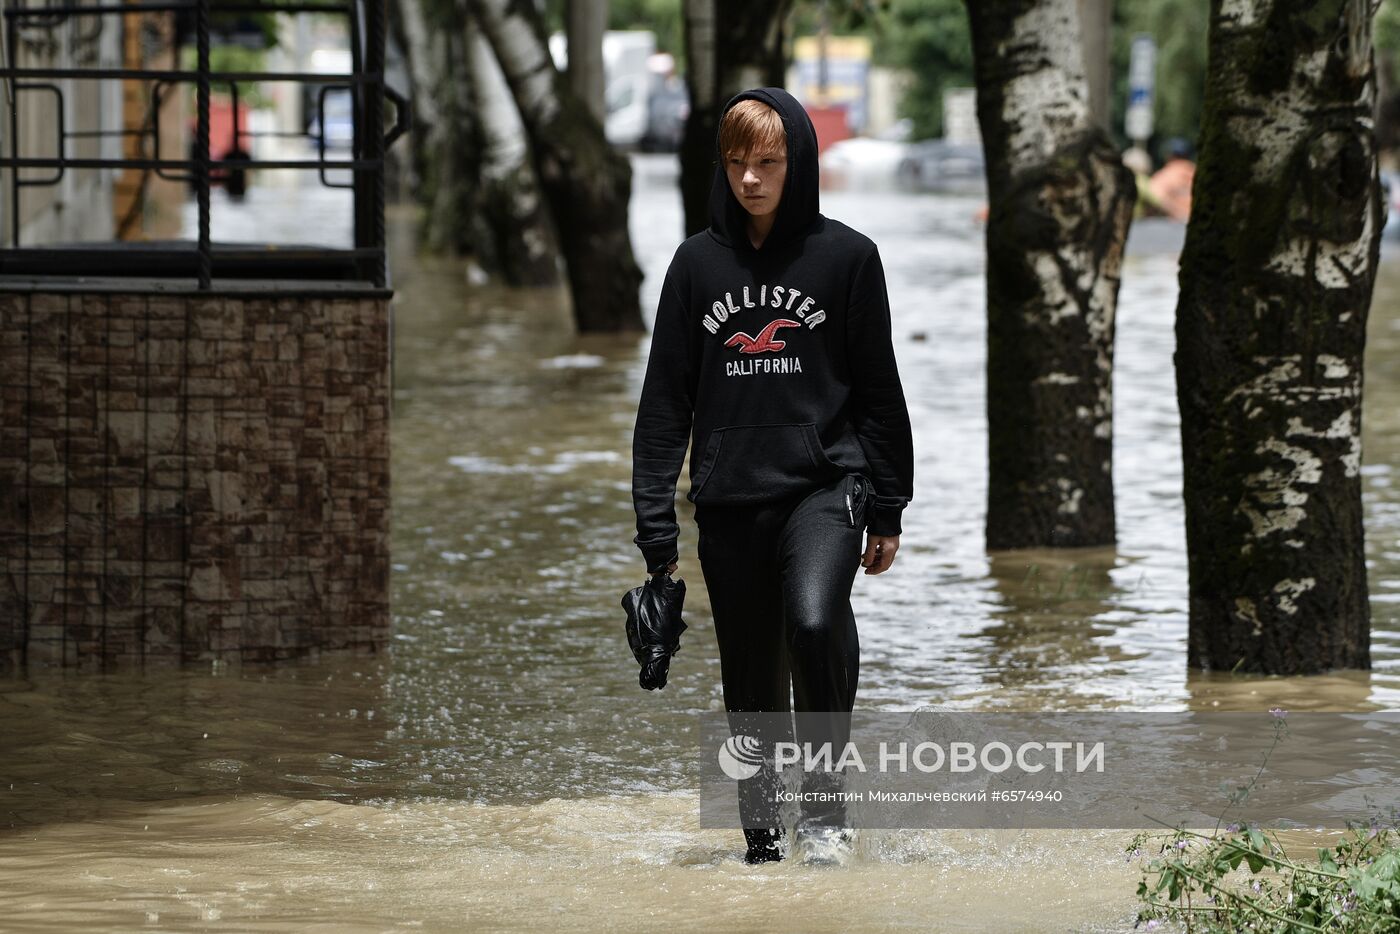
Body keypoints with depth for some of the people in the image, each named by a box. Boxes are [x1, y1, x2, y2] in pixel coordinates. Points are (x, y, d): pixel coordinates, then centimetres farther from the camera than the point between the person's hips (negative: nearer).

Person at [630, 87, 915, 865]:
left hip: (826, 486, -3)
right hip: (729, 502, 3)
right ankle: (763, 830, 19)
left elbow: (878, 391, 4)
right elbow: (666, 400, 8)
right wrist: (656, 523, 2)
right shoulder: (698, 263, 6)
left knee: (815, 622, -27)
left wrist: (888, 510, 2)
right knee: (752, 680, 6)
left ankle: (825, 800, -13)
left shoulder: (846, 256, 0)